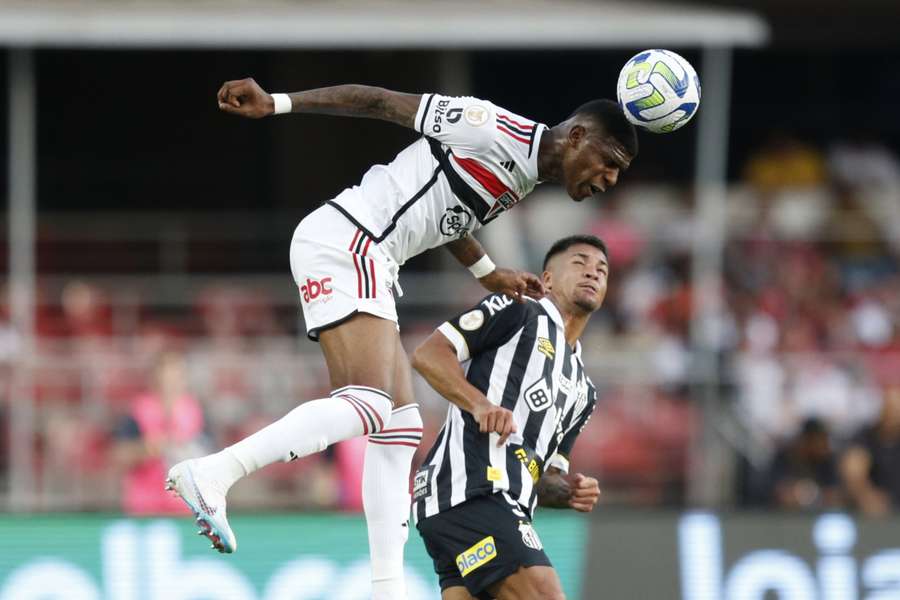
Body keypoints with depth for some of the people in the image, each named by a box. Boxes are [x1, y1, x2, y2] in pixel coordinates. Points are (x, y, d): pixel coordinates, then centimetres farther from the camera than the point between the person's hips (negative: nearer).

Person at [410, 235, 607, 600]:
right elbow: (428, 355, -1)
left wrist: (569, 492, 8)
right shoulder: (518, 313, 8)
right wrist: (480, 404, -16)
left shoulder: (582, 392, 30)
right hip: (471, 490, -9)